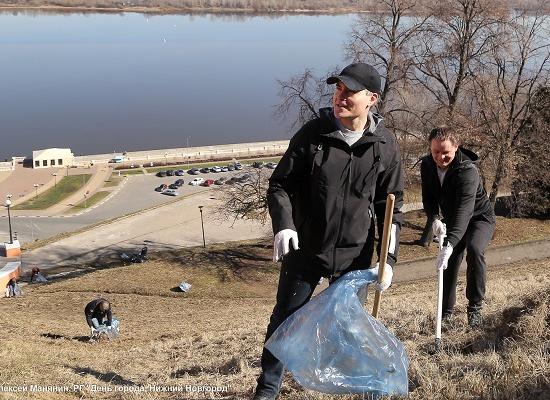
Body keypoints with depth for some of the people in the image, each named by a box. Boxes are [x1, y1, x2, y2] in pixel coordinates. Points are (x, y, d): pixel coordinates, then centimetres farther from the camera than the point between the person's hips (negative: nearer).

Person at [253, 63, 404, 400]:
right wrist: (283, 224, -21)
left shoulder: (386, 146, -6)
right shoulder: (314, 133, -9)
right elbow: (279, 184, -4)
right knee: (285, 319, 9)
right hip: (305, 249, 0)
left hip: (355, 255, 1)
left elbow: (391, 205, 1)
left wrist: (389, 257, -6)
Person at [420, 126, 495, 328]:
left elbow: (464, 210, -43)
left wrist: (450, 245, -53)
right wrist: (435, 219, -23)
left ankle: (475, 306, -17)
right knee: (449, 264, 2)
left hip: (479, 217, -6)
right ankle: (446, 311, 20)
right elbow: (428, 197, -2)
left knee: (474, 249, -31)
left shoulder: (468, 171, -34)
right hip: (451, 221, 6)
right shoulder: (427, 165, -13)